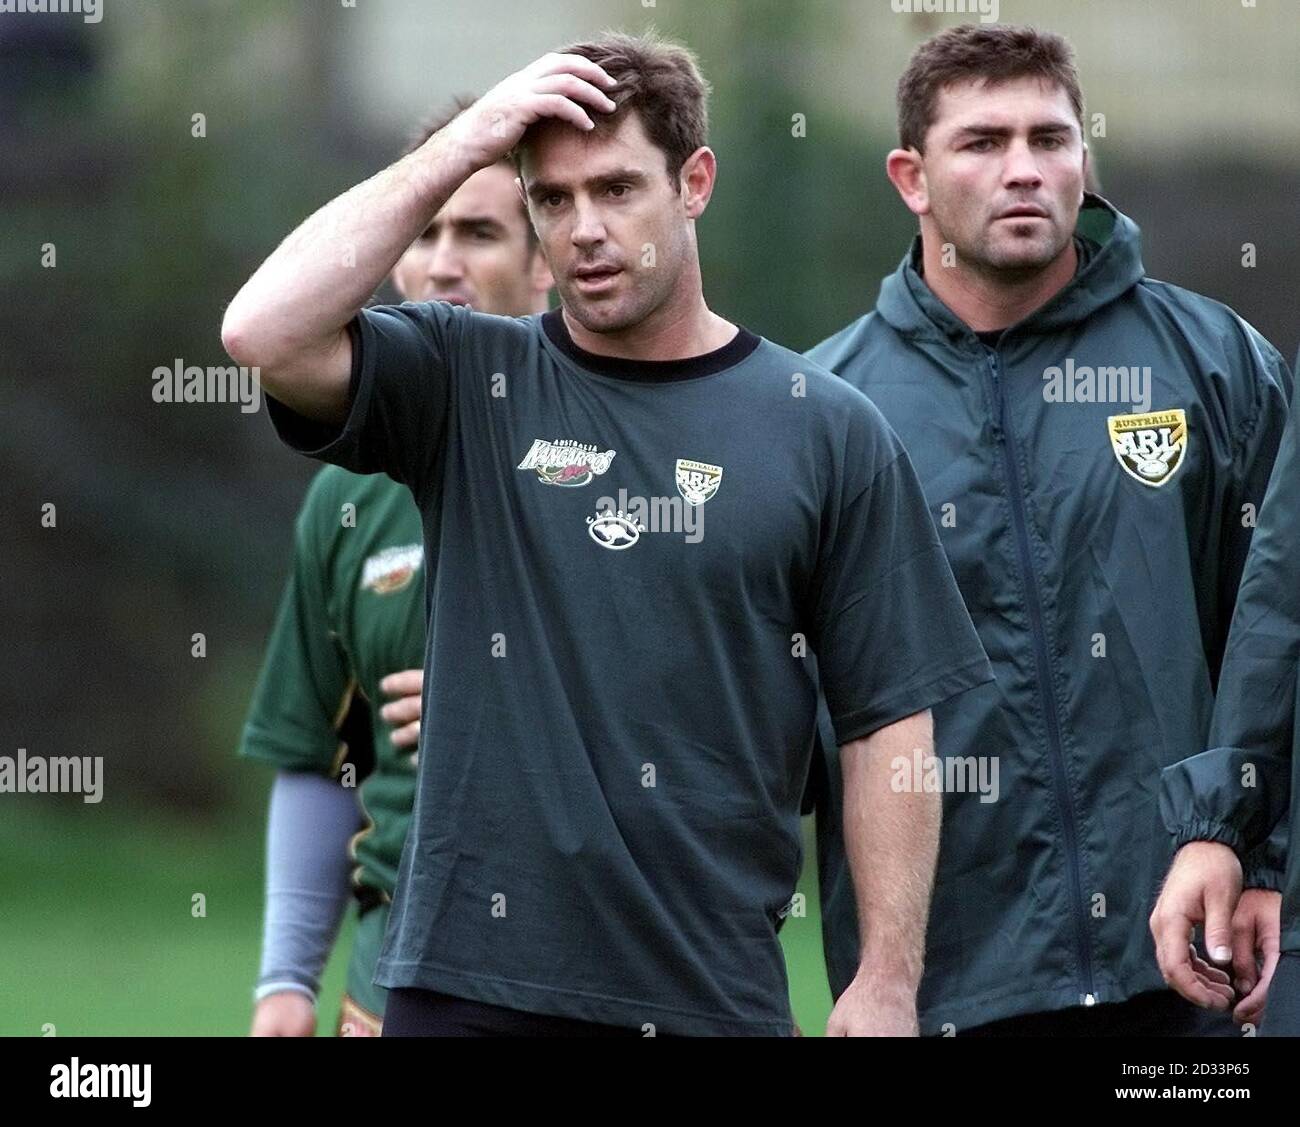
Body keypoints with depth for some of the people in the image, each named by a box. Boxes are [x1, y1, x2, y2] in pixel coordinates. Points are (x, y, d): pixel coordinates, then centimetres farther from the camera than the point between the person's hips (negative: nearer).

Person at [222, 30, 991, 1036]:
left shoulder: (828, 430, 4)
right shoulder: (470, 384, 5)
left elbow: (888, 722, 4)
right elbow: (265, 332, -12)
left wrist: (889, 982, -3)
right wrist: (457, 150, -8)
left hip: (714, 992, 0)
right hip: (469, 986, 0)